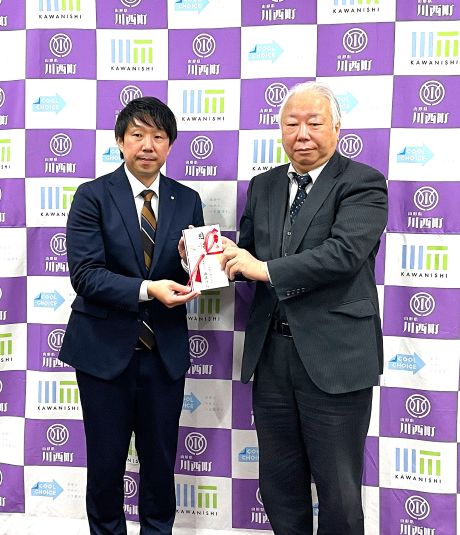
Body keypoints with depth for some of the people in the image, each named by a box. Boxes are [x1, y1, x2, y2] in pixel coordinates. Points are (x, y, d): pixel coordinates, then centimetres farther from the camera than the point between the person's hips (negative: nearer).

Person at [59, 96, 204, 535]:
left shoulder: (187, 201, 4)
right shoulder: (92, 196, -5)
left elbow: (195, 272, 4)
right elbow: (84, 274, -15)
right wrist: (147, 289, -28)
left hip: (165, 350, 3)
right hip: (106, 349, -2)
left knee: (161, 459, 15)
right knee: (105, 461, 12)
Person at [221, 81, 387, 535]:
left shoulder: (364, 183, -6)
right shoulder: (263, 186, 12)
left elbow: (345, 251, -21)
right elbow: (247, 254, 13)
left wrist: (265, 268, -20)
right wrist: (222, 257, -9)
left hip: (334, 358, -5)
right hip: (271, 354, 5)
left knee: (339, 490, 10)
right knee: (279, 484, 19)